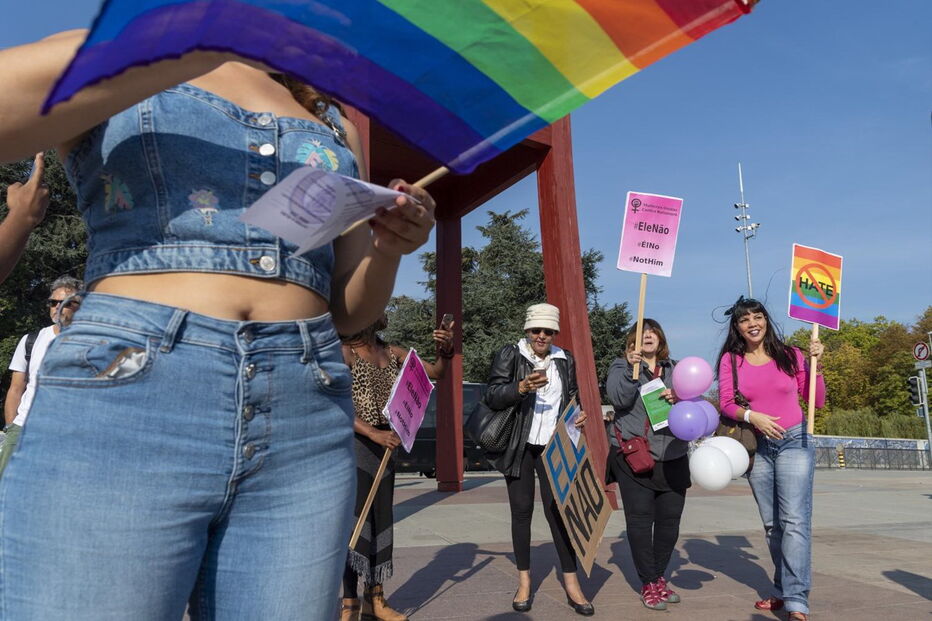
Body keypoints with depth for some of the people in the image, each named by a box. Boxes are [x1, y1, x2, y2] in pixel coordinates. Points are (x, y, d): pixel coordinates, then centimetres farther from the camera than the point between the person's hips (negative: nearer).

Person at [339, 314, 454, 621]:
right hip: (354, 442, -6)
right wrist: (374, 434, -24)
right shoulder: (345, 353, -8)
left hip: (384, 445, 6)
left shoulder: (394, 353, 8)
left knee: (381, 520, 9)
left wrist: (444, 351, -13)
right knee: (355, 521, -8)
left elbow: (436, 373, 9)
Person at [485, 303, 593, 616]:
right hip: (519, 446, -1)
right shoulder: (509, 355, -3)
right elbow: (492, 396, -10)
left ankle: (571, 584, 6)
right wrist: (521, 387, -26)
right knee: (522, 510, 6)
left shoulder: (565, 360, 8)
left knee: (557, 509, -1)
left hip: (553, 447, 2)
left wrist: (579, 414, -2)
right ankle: (524, 582, 17)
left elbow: (573, 397, 20)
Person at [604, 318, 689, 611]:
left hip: (672, 457, 4)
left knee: (670, 519, 6)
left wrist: (678, 399, -14)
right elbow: (619, 398, -11)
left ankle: (659, 577, 24)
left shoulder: (676, 369, 17)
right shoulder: (621, 366, 7)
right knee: (640, 519, -4)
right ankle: (648, 584, 7)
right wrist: (632, 369, -24)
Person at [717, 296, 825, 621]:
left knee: (794, 520, -12)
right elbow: (726, 403, -3)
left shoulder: (789, 355, 1)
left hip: (794, 442, -2)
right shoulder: (730, 360, 2)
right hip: (757, 447, 2)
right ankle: (783, 590, 24)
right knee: (771, 523, 10)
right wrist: (751, 416, -22)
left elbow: (817, 401, 4)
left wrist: (815, 363, -7)